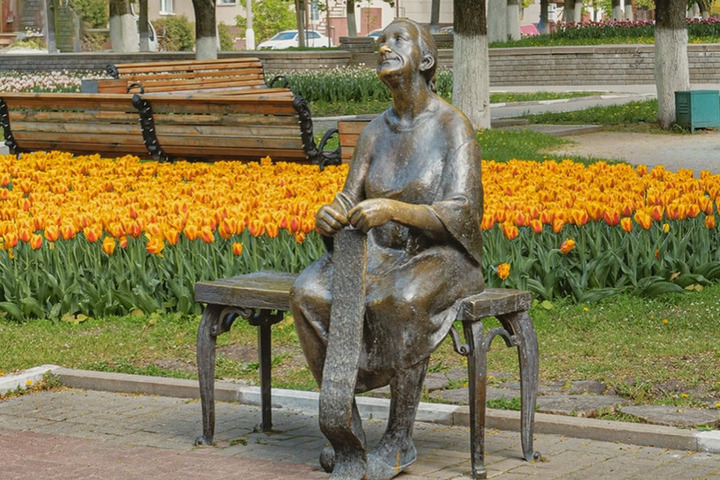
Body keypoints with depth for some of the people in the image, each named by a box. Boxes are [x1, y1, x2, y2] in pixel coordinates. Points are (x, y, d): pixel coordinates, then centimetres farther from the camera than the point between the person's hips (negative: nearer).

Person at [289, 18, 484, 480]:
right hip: (383, 255, 6)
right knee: (309, 294, -24)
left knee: (400, 301, -41)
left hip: (442, 259, -5)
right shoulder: (375, 131, 8)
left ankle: (401, 438, -25)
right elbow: (351, 203, 4)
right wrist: (330, 217, -22)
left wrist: (394, 209, -38)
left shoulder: (454, 126, -11)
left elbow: (461, 215, -22)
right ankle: (346, 420, -12)